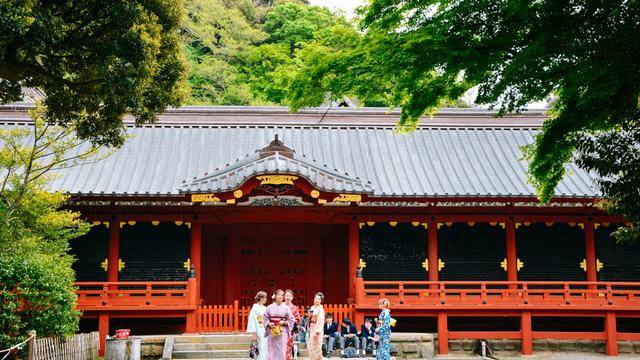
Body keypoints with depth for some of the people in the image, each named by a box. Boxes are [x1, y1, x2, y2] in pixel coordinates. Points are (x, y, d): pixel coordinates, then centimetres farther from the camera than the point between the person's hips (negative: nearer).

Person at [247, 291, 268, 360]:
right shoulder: (255, 308, -7)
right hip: (259, 330, -7)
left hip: (265, 330, 7)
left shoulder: (264, 308, 13)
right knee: (261, 349, -8)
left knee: (266, 349, 5)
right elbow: (253, 320, -11)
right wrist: (254, 334, -14)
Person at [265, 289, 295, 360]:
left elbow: (291, 320, 5)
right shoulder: (270, 307, 5)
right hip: (272, 331, 1)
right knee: (272, 351, 0)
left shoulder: (286, 308, 3)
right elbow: (265, 319, 8)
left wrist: (284, 322, -12)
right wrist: (269, 324, -10)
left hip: (282, 332, -1)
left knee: (281, 351, -3)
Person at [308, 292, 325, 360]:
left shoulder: (321, 309, -10)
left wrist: (317, 331, -20)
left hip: (317, 329, -7)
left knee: (317, 346, -5)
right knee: (311, 346, 9)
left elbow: (321, 321, -16)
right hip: (312, 328, 7)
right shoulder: (312, 308, 12)